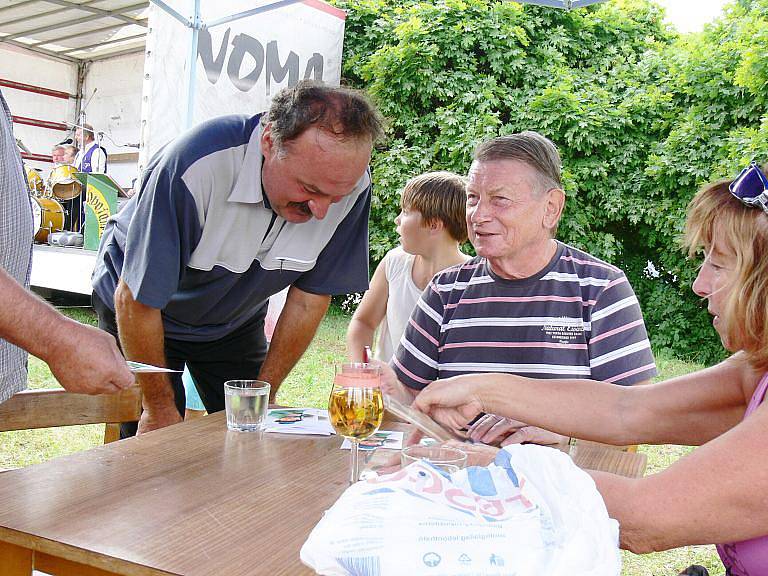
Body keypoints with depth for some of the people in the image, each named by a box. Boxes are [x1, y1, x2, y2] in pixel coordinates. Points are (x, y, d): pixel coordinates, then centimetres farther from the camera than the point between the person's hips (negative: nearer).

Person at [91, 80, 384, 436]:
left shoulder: (350, 182, -24)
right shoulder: (193, 167, -38)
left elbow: (310, 298, -12)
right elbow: (136, 300, -26)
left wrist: (263, 396, -6)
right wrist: (160, 407, -15)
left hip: (235, 323, 4)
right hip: (142, 311, -3)